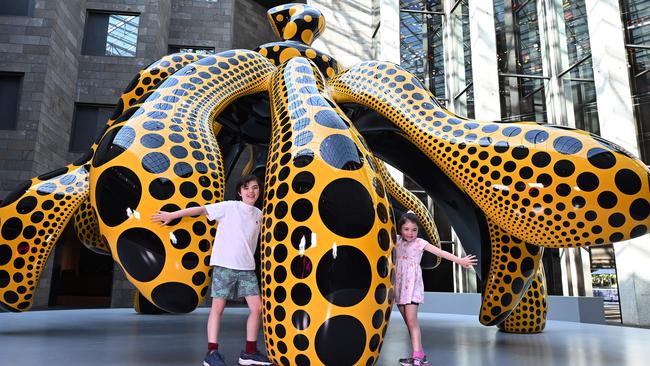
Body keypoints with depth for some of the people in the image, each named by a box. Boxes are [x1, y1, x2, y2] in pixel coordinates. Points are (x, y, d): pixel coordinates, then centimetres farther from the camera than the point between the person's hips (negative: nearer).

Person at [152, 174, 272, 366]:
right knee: (218, 307, 0)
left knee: (257, 307, 1)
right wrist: (173, 215, -4)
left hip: (247, 268, 4)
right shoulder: (229, 207, -2)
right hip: (224, 264, -4)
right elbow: (201, 210, -3)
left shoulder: (259, 214, 11)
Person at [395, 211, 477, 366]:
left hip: (412, 284, -5)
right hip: (399, 285, 5)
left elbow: (439, 252, -12)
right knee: (408, 321, 8)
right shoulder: (397, 240, 7)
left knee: (412, 320, -12)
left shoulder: (419, 243, -6)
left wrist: (459, 260, -18)